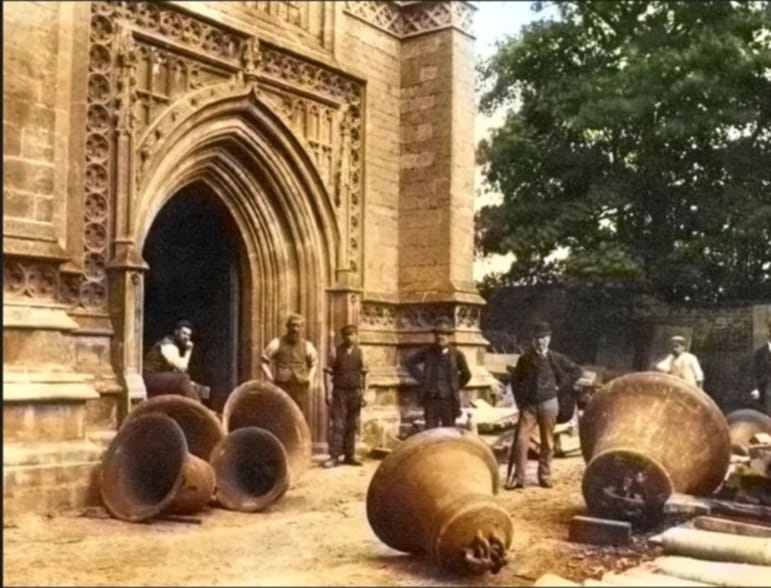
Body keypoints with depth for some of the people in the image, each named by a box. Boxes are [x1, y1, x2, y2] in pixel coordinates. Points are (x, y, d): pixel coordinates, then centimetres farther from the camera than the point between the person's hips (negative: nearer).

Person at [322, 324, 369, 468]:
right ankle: (334, 456, -2)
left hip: (355, 392, 3)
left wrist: (364, 393, 5)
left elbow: (364, 374, 10)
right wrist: (328, 393, -7)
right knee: (337, 425, -5)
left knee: (352, 425, 7)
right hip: (339, 392, -2)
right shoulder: (336, 352, -1)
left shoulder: (359, 353, 6)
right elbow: (328, 373, -1)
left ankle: (350, 455, 15)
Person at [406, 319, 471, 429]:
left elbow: (466, 375, 9)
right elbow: (410, 363, 14)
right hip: (431, 399, 1)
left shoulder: (456, 354, -4)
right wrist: (421, 379, 7)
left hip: (449, 400, 0)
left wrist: (455, 388, 7)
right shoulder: (427, 352, -1)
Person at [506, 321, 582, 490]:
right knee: (521, 439, -8)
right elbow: (515, 379, 12)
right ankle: (518, 476, -2)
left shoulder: (555, 358, -1)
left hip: (548, 403, 0)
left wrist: (561, 386, 2)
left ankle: (545, 475, 17)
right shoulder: (525, 358, 1)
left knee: (547, 441, 6)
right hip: (528, 404, 0)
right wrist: (520, 399, 5)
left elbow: (576, 371, 7)